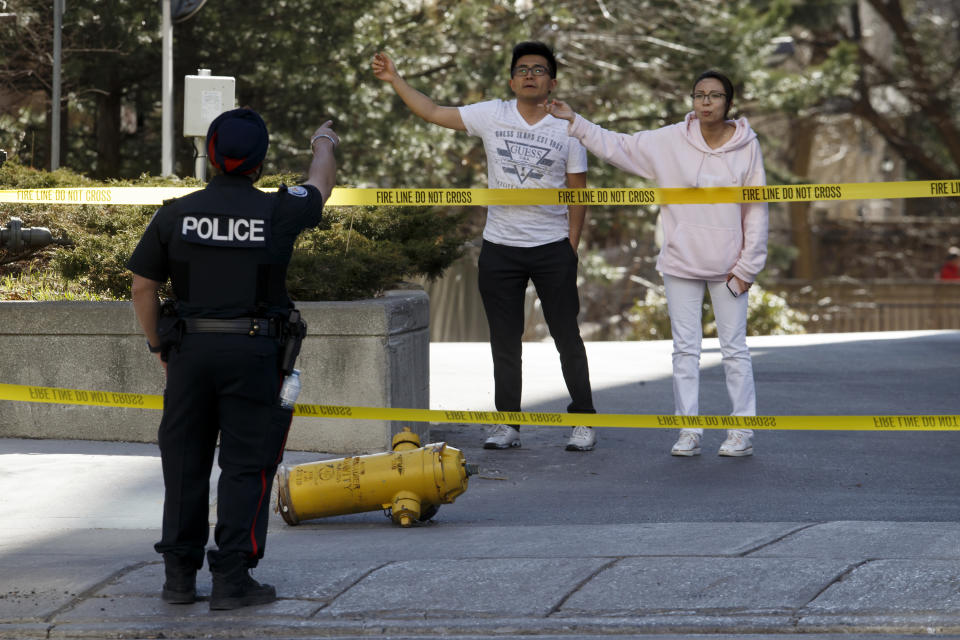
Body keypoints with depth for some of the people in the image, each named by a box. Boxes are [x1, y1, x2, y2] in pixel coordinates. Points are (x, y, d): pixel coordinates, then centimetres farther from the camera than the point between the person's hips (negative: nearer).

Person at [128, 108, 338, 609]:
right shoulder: (277, 212, -5)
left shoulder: (175, 214, -1)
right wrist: (323, 145, 39)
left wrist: (159, 346, 17)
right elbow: (319, 187, 18)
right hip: (254, 353, -3)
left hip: (190, 349, 3)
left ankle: (179, 576, 17)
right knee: (246, 465, 2)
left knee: (185, 462, 12)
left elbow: (142, 288, 3)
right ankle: (231, 578, -1)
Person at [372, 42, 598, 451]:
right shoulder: (492, 116, 2)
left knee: (567, 336, 1)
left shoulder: (567, 129, 0)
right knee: (504, 340, 7)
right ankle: (508, 424, 14)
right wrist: (394, 79, 2)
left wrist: (571, 246, -1)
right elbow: (433, 113, 6)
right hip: (500, 248, 2)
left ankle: (584, 421, 10)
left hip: (552, 248, -2)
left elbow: (578, 193, 4)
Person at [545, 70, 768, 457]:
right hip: (680, 264, 2)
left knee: (734, 349, 3)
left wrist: (747, 266, -3)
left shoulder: (746, 147, -3)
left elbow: (756, 210, -1)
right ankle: (688, 432, 11)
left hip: (728, 267, -2)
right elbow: (617, 146, 4)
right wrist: (574, 122, -4)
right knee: (685, 349, 5)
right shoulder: (670, 142, -1)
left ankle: (742, 432, 8)